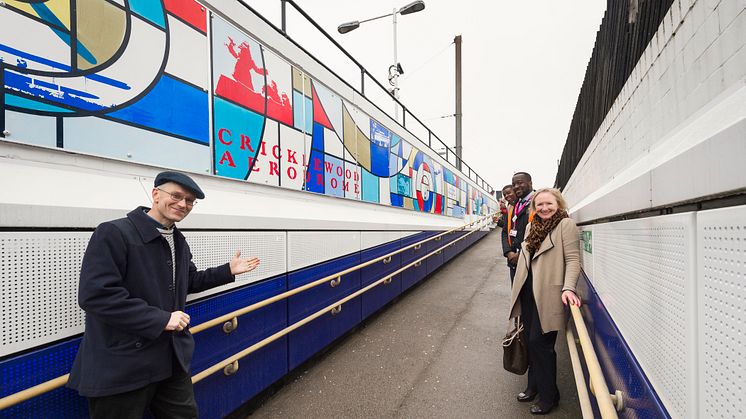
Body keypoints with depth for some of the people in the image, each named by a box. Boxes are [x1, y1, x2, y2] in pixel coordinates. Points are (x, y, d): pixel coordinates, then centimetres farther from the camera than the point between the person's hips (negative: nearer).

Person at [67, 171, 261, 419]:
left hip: (173, 359, 8)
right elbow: (95, 295, -25)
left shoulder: (179, 242, 11)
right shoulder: (113, 233, -17)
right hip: (121, 368, -7)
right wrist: (160, 319, -25)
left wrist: (228, 271, 13)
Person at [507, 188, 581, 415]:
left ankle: (549, 395, 19)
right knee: (530, 341, 15)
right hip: (527, 292, 7)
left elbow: (573, 259, -13)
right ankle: (534, 385, 34)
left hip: (548, 294, -7)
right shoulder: (532, 226, 14)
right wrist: (518, 291, 19)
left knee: (540, 343, -1)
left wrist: (568, 288, -26)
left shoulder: (566, 225, -8)